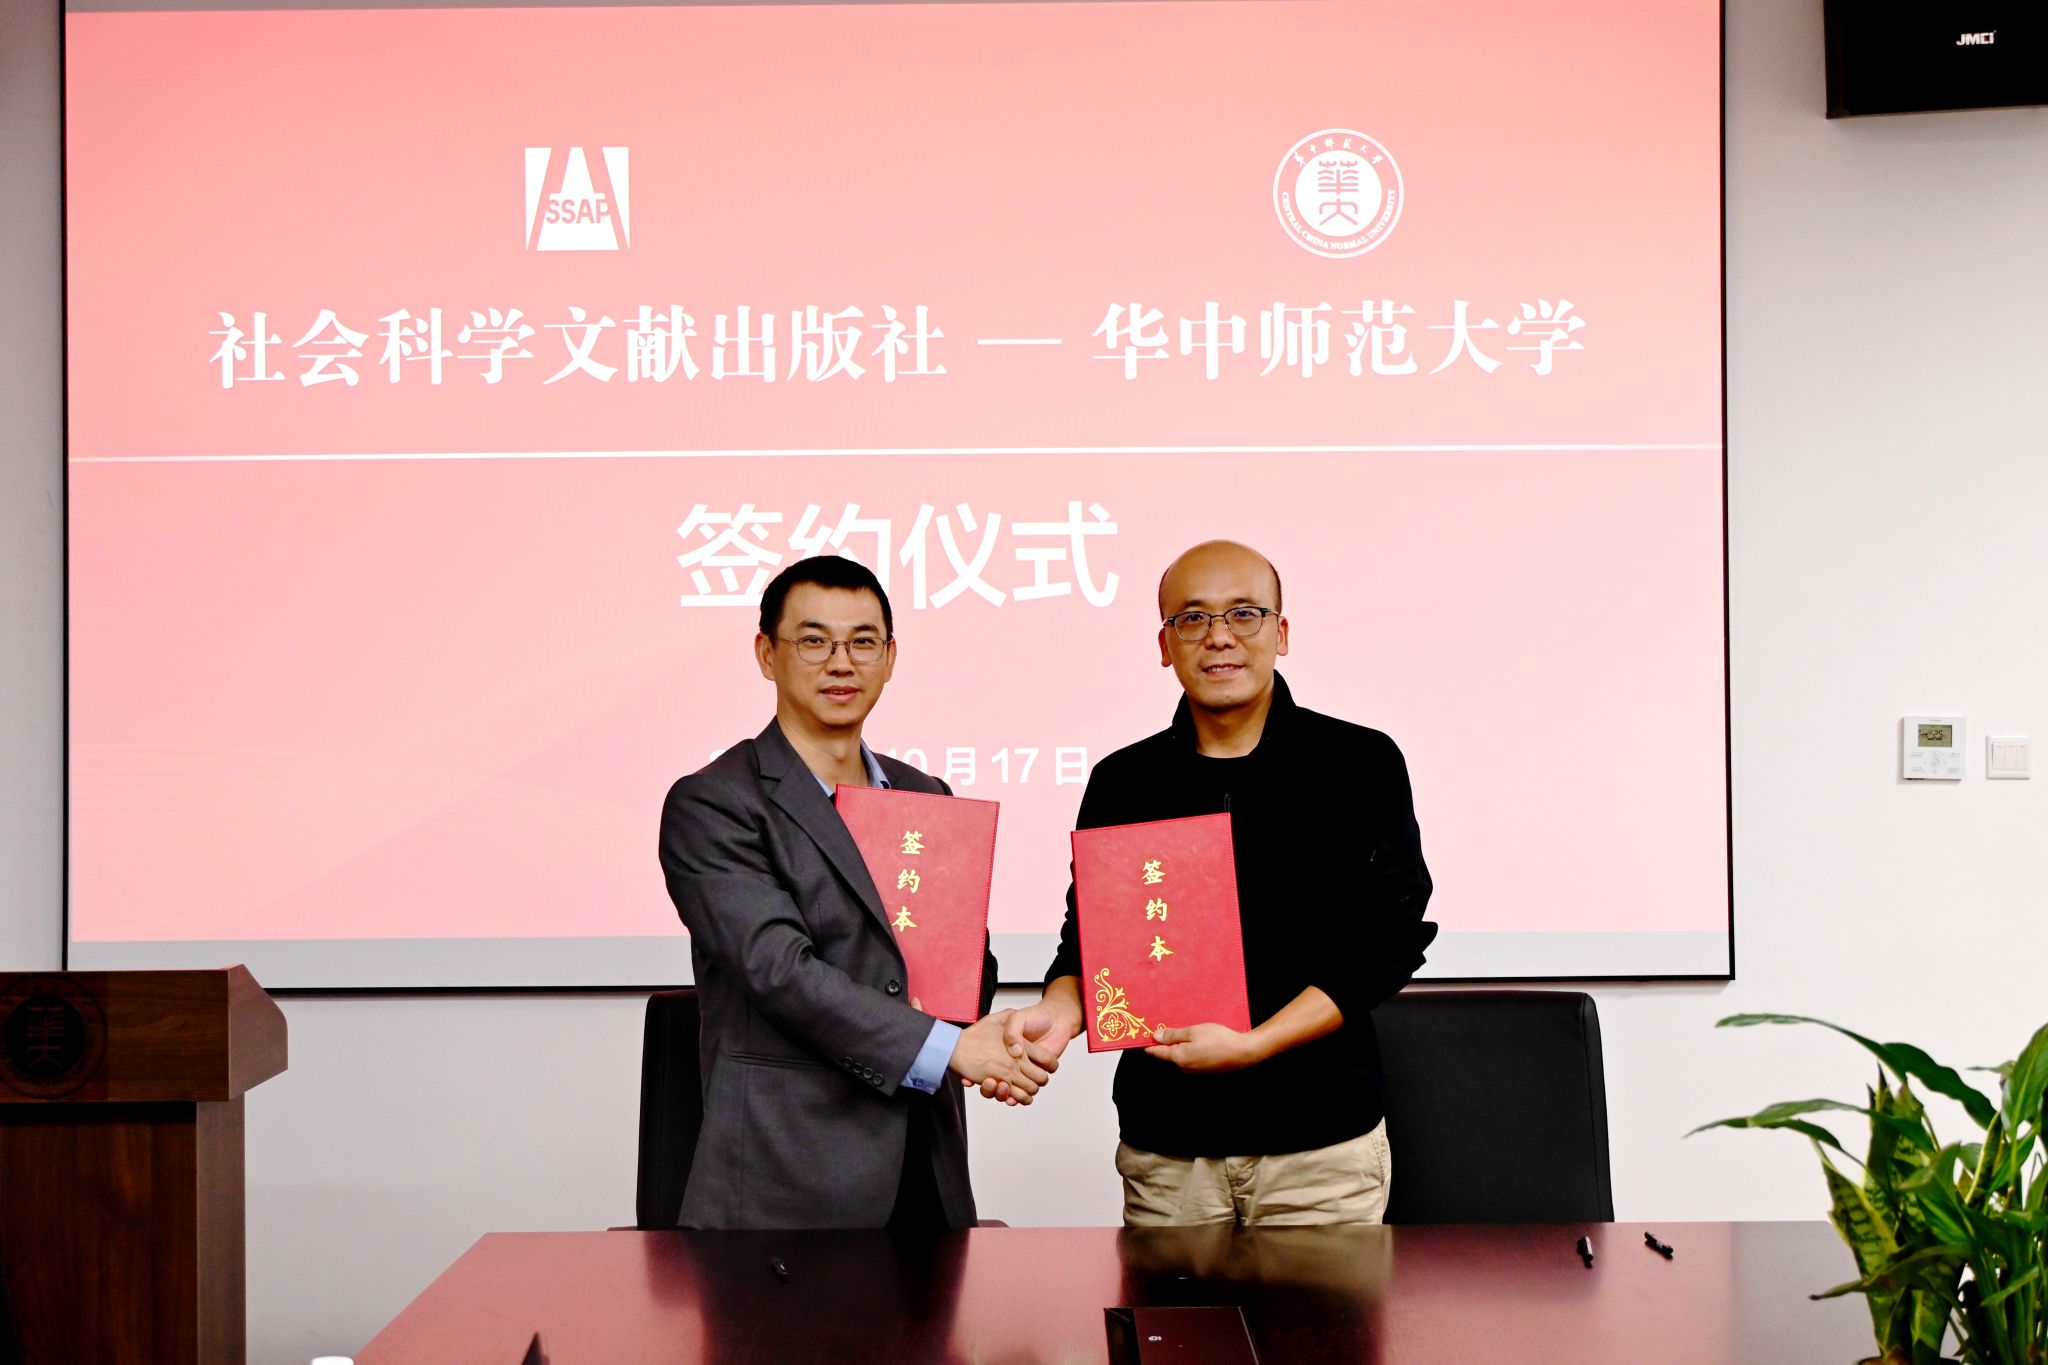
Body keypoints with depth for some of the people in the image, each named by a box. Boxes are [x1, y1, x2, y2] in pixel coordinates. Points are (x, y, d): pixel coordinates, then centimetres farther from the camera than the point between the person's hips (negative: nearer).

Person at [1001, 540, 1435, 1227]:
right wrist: (1062, 1010, -13)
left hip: (1320, 1145, -2)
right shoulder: (1121, 783, 9)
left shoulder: (1361, 764, 0)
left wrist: (1251, 1045, -16)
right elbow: (1088, 942, 11)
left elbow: (1388, 940, -6)